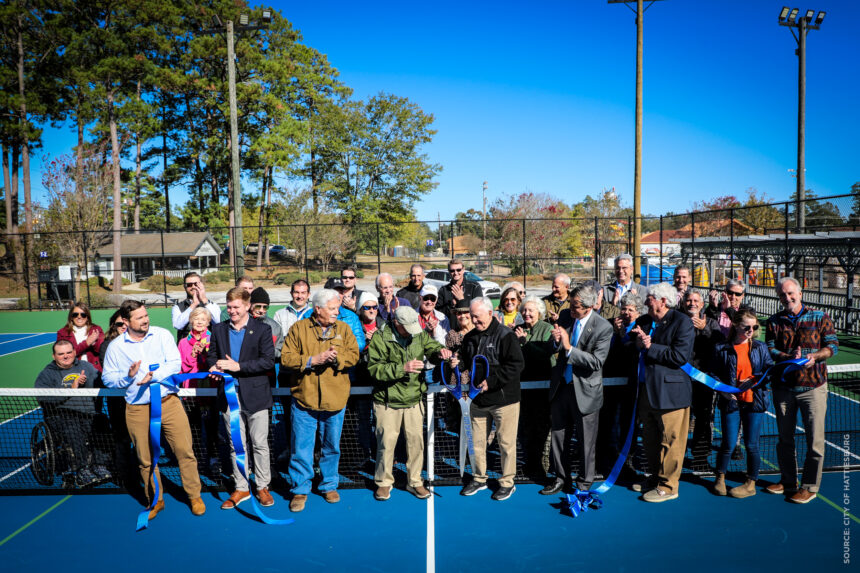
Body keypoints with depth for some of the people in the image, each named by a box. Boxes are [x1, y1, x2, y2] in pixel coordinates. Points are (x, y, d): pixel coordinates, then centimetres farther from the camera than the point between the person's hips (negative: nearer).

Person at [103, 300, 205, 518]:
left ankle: (194, 496, 14)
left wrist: (154, 376, -22)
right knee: (146, 459, 9)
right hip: (138, 410, 1)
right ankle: (156, 500, 28)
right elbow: (107, 378, 7)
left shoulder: (162, 335, 2)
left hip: (169, 403, -1)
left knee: (184, 450, -2)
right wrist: (128, 376, -12)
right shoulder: (115, 347, 5)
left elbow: (175, 363, -6)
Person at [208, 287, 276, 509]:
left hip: (255, 395, -3)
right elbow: (211, 355, 15)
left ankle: (262, 487, 20)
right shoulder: (219, 329, 8)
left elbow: (269, 361, -13)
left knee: (260, 444, 5)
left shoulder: (262, 329, -5)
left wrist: (238, 366, -20)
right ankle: (241, 488, 24)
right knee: (236, 445, 11)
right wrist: (214, 366, -8)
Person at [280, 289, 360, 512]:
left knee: (332, 447, 13)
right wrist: (313, 360, -16)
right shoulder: (298, 329, 0)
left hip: (335, 400, 2)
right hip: (304, 400, -2)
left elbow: (354, 356, -1)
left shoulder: (344, 329, 7)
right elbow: (285, 358, -6)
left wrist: (336, 358, -18)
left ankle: (329, 485, 30)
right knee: (301, 447, 3)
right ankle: (300, 490, 18)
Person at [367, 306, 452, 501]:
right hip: (387, 402, -3)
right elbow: (374, 369, -18)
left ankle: (414, 481, 26)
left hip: (414, 400, 4)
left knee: (416, 441, 8)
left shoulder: (420, 335, 3)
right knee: (386, 442, 4)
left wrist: (440, 352, -22)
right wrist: (402, 368, -26)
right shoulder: (380, 339, -12)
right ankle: (383, 482, 24)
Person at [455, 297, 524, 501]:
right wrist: (459, 361, -1)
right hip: (478, 399, 6)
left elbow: (516, 365, -18)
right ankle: (479, 478, 30)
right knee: (477, 440, 14)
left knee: (506, 442, 4)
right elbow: (468, 361, 23)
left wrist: (491, 380, -21)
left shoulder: (505, 335, -13)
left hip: (504, 399, -6)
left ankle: (507, 482, 20)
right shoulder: (470, 337, 9)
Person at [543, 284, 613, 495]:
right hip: (561, 385, 5)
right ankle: (561, 477, 32)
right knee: (559, 435, 14)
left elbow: (597, 361, -22)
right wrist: (556, 341, -16)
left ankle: (585, 482, 29)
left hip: (585, 390, -4)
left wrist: (569, 348, -29)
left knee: (585, 440, 10)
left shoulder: (603, 327, -16)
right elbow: (553, 350, 7)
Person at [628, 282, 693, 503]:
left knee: (670, 440, 2)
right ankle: (656, 478, 34)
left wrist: (650, 347, -16)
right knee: (650, 439, 18)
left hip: (670, 390, -8)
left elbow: (680, 356, -20)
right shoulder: (644, 321, 10)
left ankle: (668, 486, 14)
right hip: (647, 389, 8)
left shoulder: (682, 322, -11)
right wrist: (638, 342, -10)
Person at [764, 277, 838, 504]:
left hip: (813, 386, -2)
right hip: (783, 386, 3)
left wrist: (814, 357, -20)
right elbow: (770, 349, -2)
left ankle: (810, 487, 13)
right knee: (785, 438, 12)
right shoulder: (774, 322, 6)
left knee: (815, 439, -1)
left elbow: (833, 345, -2)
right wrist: (789, 357, -20)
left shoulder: (819, 317, 1)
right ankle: (788, 482, 27)